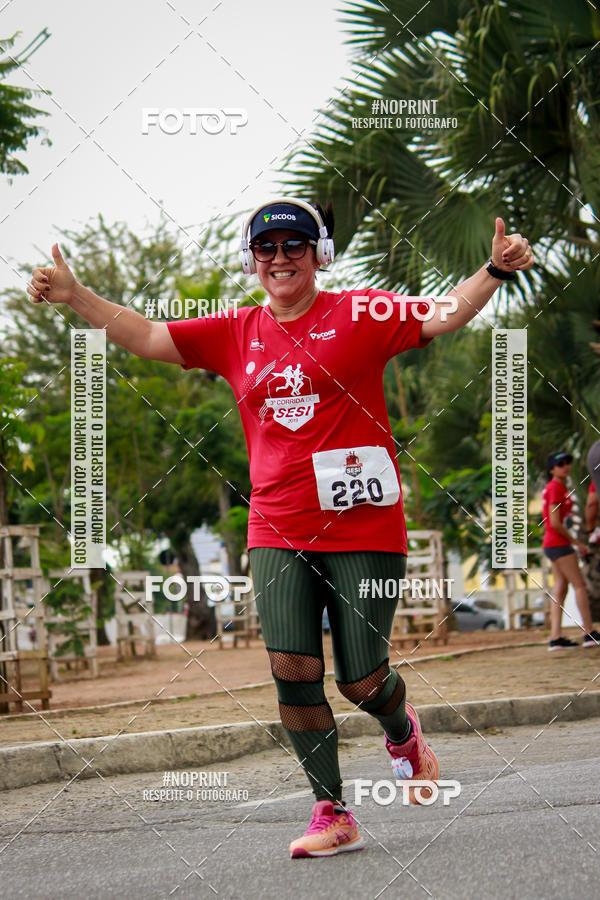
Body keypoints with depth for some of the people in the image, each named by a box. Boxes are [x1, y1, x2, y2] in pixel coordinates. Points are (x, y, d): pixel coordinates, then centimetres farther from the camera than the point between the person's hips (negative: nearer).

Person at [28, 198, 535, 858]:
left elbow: (446, 315, -11)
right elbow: (145, 337, 9)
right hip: (278, 531, 3)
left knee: (361, 680, -1)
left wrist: (495, 271, -28)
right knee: (292, 670, -8)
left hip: (363, 527, -3)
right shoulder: (236, 334, 9)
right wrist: (74, 296, -2)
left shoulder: (358, 314, -1)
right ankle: (332, 816, 4)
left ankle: (402, 731, 36)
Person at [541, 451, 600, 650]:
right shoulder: (556, 488, -14)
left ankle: (555, 637, 0)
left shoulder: (556, 487, 17)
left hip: (552, 545, 10)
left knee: (560, 590, 5)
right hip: (558, 544, -10)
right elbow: (555, 523, -20)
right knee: (580, 585, -7)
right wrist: (577, 542, -13)